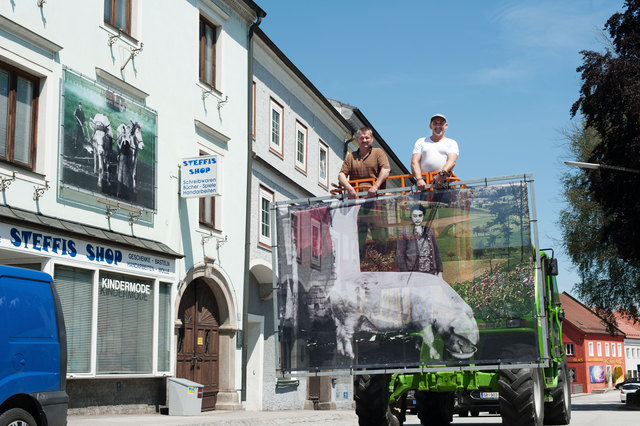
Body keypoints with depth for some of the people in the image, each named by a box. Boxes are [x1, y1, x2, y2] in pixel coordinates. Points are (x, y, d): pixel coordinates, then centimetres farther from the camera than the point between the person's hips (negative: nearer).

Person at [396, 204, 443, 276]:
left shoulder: (429, 231, 15)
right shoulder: (405, 233, 2)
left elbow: (436, 252, 17)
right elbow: (400, 255, -1)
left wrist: (439, 272, 12)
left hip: (431, 273, 4)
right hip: (413, 274, -4)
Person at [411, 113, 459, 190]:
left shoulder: (452, 143, 20)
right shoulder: (421, 142, 23)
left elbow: (451, 161, 1)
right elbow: (414, 162, 9)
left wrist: (442, 174, -22)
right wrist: (419, 179, -12)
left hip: (444, 183, -1)